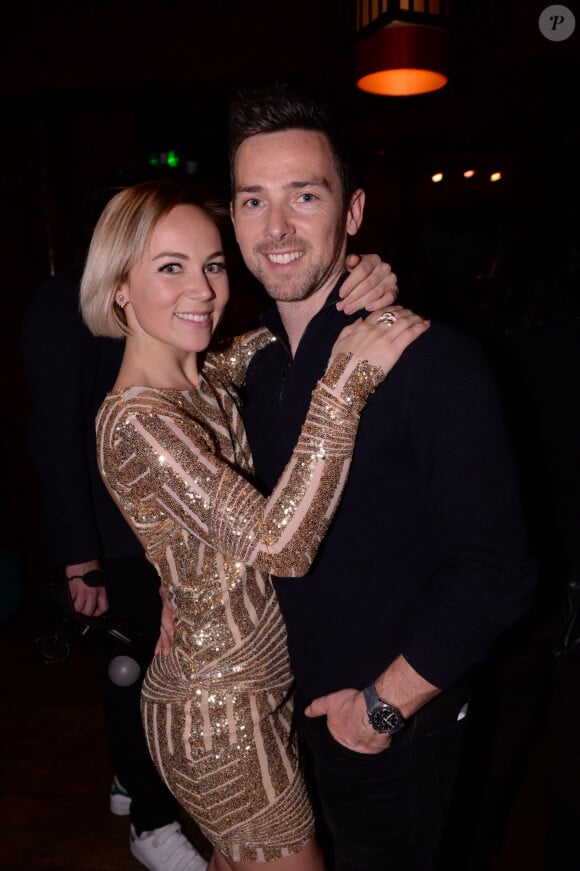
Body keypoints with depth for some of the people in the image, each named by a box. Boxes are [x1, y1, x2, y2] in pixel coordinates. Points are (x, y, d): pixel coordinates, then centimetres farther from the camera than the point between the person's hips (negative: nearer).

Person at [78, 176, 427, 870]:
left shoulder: (213, 376, -1)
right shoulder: (134, 420, -27)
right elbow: (281, 544, -34)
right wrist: (349, 375, -36)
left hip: (262, 677, 7)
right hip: (222, 714, -7)